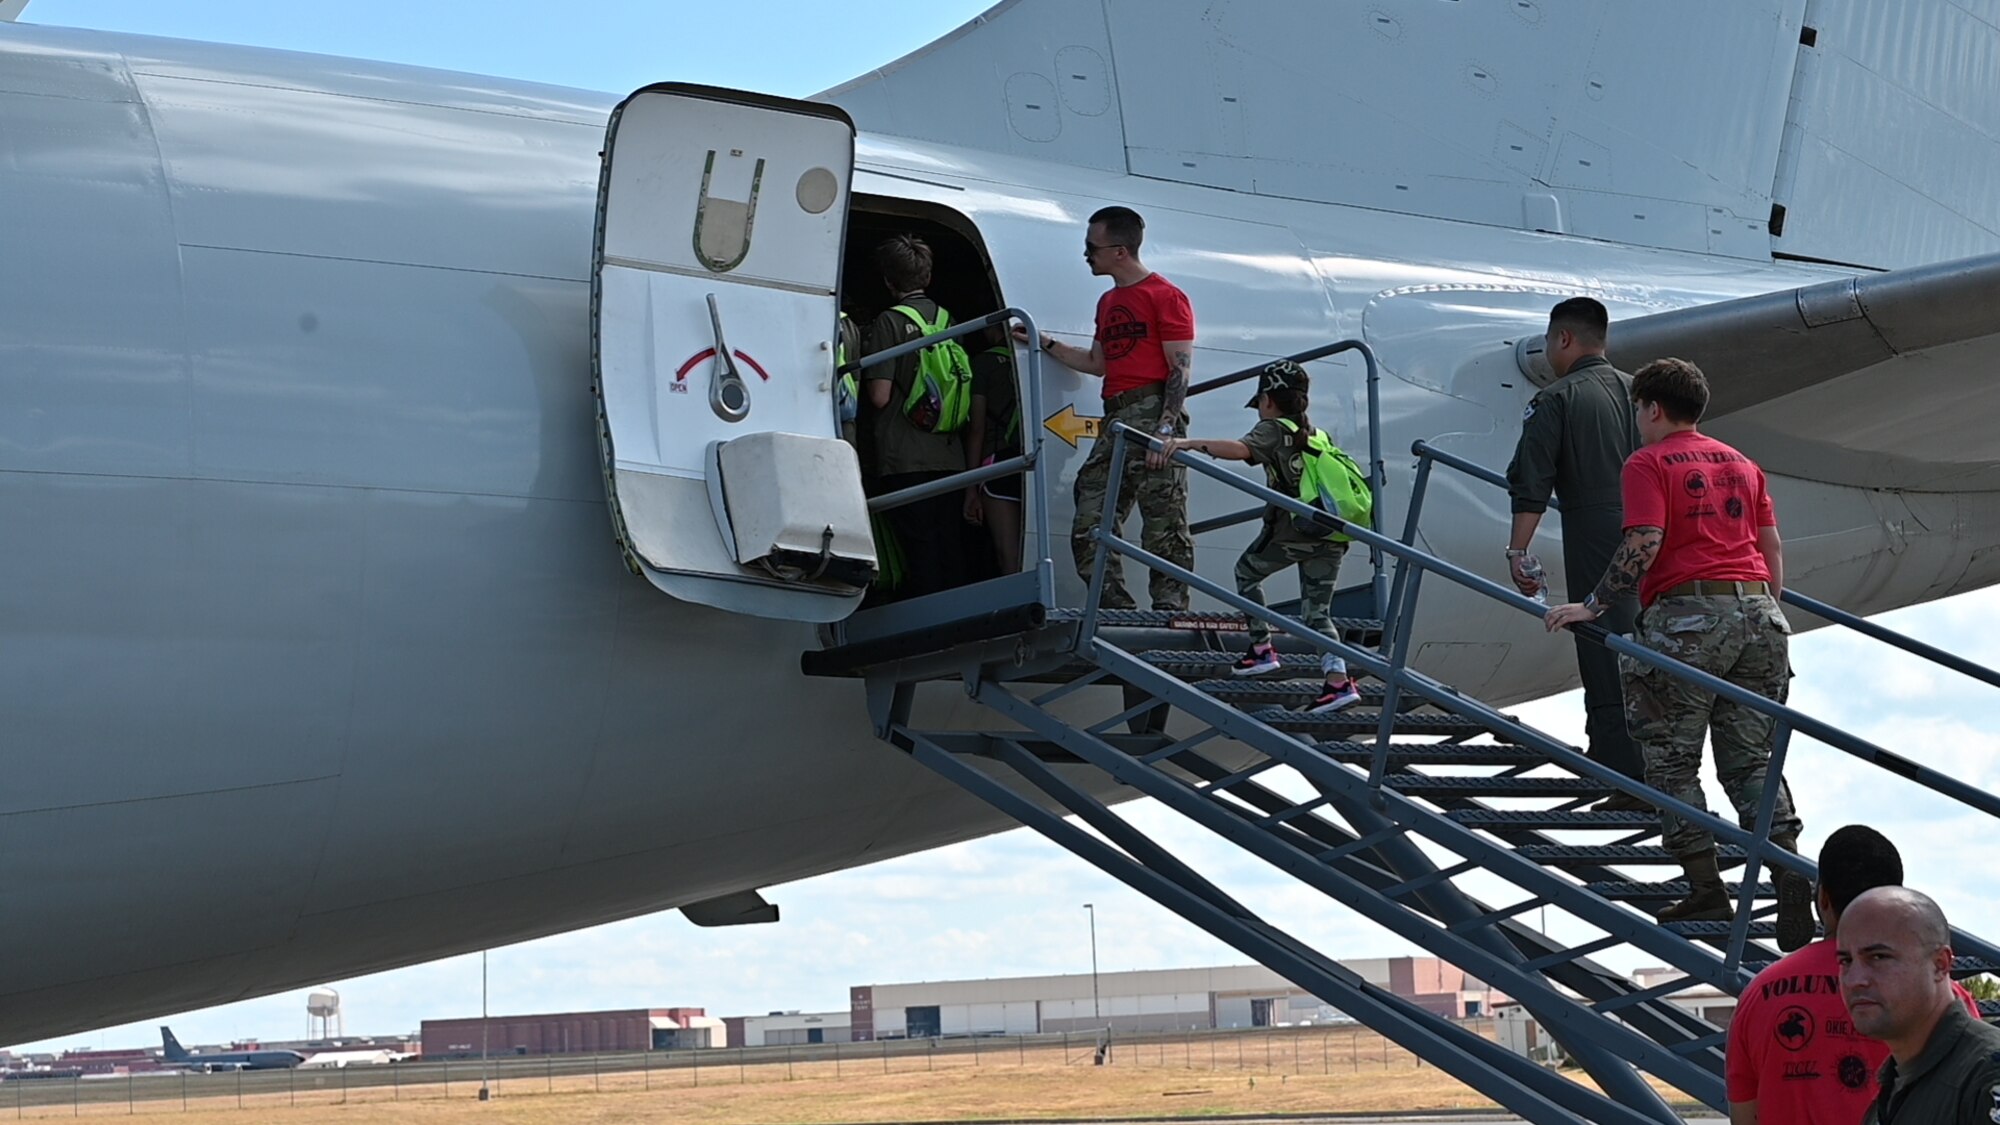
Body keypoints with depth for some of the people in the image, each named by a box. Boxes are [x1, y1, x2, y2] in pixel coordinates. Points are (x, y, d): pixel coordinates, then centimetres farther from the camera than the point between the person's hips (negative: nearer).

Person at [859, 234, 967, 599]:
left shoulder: (890, 322, -7)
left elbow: (880, 395, -12)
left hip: (903, 459, -6)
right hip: (949, 456, 6)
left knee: (918, 548, -6)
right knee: (949, 547, 8)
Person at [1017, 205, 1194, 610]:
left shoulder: (1165, 296, -2)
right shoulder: (1108, 303, 25)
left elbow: (1181, 370, -8)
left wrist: (1165, 428, -18)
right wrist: (1044, 343, 25)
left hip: (1152, 414, -9)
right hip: (1115, 422, 9)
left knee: (1164, 530, -10)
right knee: (1089, 532, 0)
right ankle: (1119, 613, 1)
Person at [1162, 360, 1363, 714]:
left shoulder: (1272, 429, 2)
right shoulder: (1316, 435, 22)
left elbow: (1240, 449, -19)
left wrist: (1190, 443, -27)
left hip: (1290, 532, -6)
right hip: (1332, 537, 6)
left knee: (1247, 571, 22)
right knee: (1316, 610, 10)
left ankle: (1261, 649, 20)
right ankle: (1337, 679, -9)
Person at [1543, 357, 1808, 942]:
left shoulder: (1648, 463, 0)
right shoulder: (1741, 464, 20)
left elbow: (1643, 546, -13)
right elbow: (1773, 548, 18)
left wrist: (1592, 605, -9)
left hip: (1687, 615, -6)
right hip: (1757, 613, 6)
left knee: (1672, 762, 5)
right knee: (1752, 761, 9)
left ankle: (1707, 891, 1)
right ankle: (1790, 869, -9)